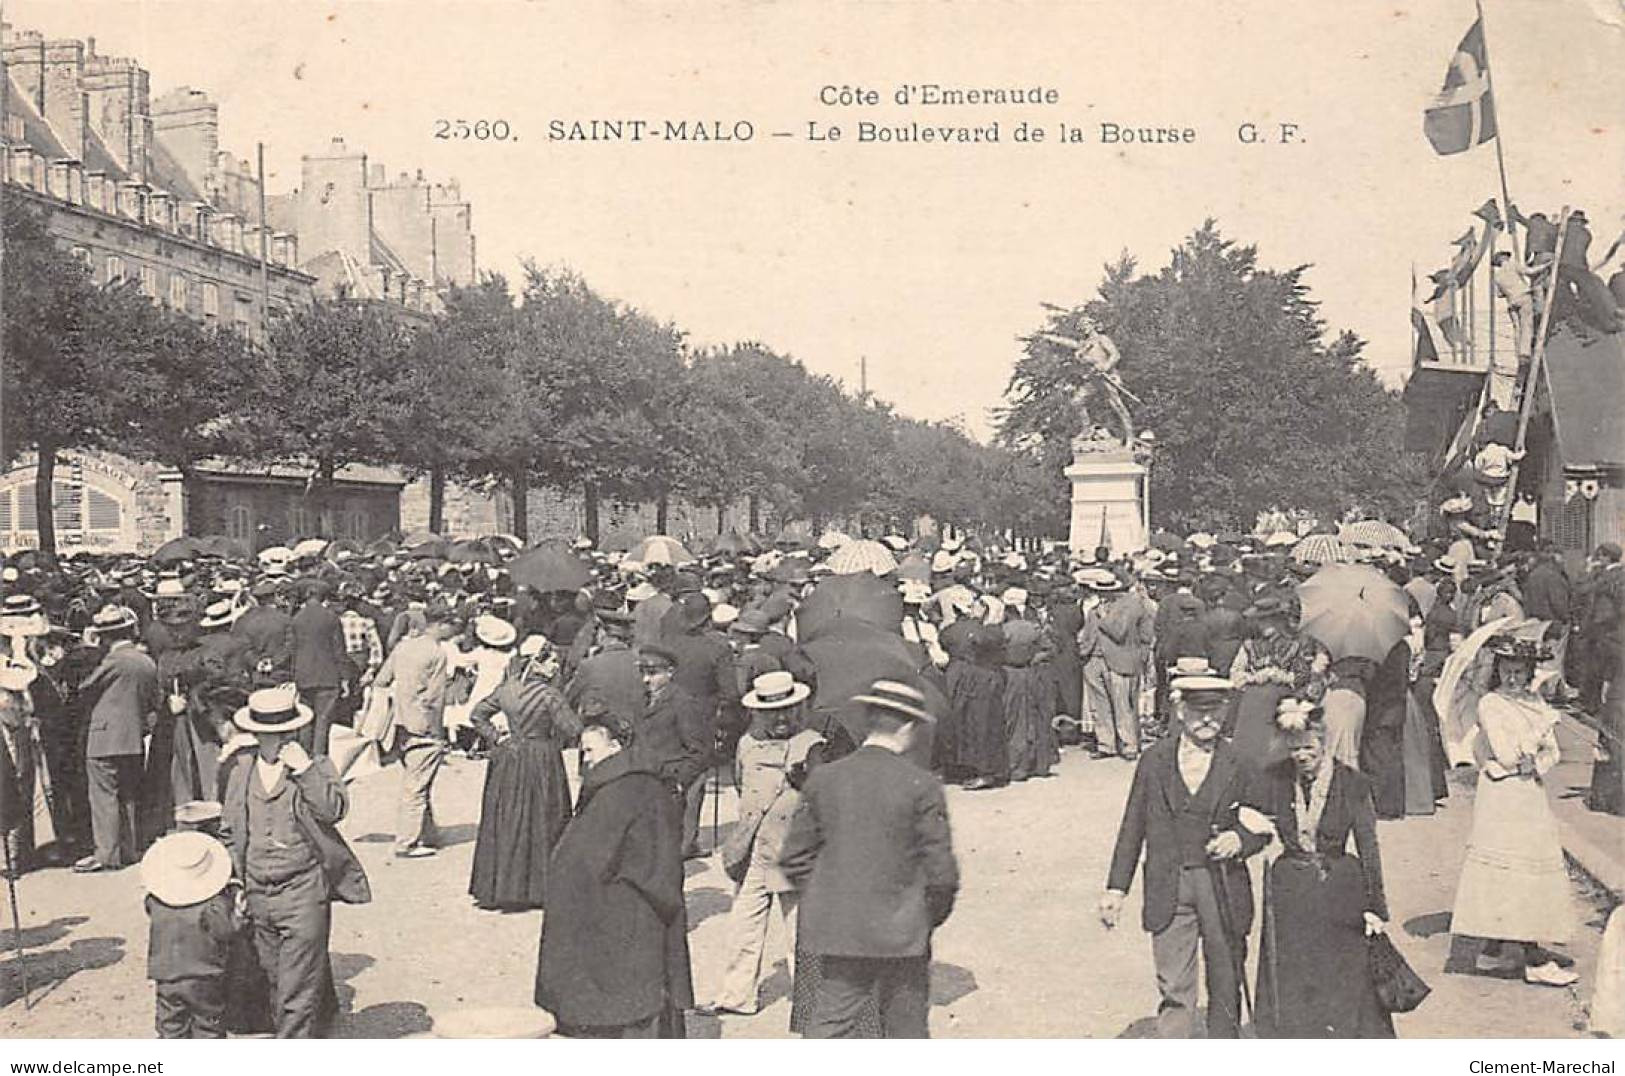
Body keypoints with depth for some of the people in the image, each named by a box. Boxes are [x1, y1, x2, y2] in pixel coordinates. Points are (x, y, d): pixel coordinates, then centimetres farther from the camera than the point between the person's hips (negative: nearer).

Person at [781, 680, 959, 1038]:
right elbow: (941, 872, -9)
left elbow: (796, 859, 4)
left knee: (831, 1025, 9)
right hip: (899, 935, -3)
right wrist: (931, 918, 8)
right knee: (906, 1028, 14)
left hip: (835, 931, 3)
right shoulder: (921, 787, -11)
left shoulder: (823, 779, 0)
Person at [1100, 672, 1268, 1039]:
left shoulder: (1239, 764, 0)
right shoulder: (1154, 760, 2)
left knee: (1225, 986, 13)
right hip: (1168, 891, 0)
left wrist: (1239, 840, -15)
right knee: (1174, 988, -4)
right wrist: (1116, 887, 1)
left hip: (1223, 889, 1)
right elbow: (1133, 827, 6)